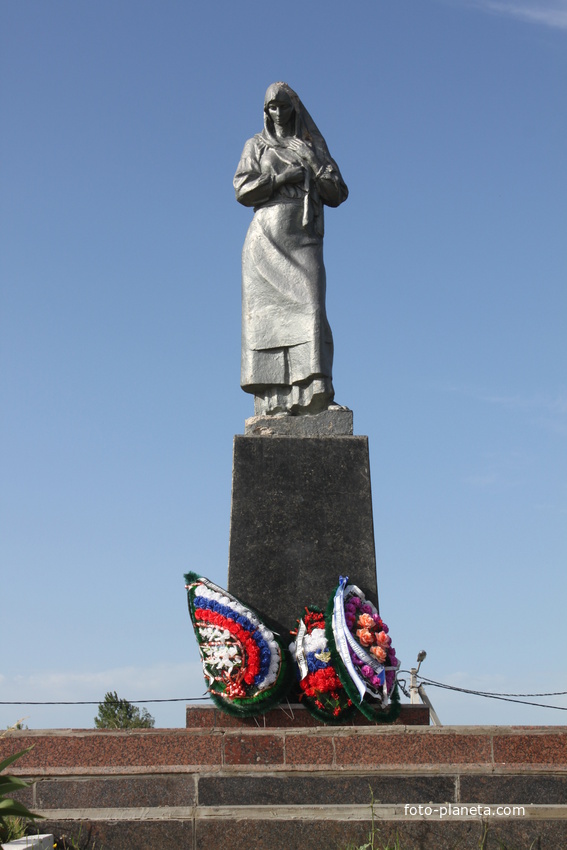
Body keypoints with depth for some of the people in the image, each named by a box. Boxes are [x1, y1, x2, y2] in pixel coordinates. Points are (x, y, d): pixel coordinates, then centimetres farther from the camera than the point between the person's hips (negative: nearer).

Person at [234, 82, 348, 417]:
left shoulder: (314, 147, 17)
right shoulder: (256, 147, 15)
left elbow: (337, 195, 10)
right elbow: (243, 191, 2)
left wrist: (314, 163, -5)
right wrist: (281, 177, -9)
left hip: (303, 241, 0)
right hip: (267, 239, 0)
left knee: (309, 307, -17)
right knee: (267, 313, -9)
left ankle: (316, 393, -26)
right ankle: (273, 399, -13)